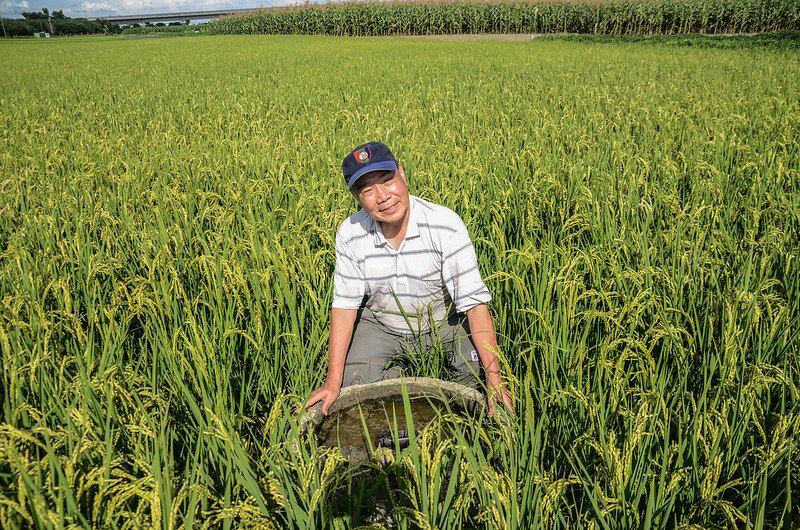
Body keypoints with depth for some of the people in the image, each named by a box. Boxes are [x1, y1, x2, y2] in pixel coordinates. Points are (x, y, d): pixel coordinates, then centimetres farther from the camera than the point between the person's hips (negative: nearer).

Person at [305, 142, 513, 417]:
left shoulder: (446, 224, -27)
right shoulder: (349, 233, -19)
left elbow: (474, 301, -27)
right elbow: (344, 305, -13)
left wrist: (494, 377, -33)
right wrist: (333, 382, -16)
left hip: (443, 322, -2)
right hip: (380, 327, 2)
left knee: (479, 366, -26)